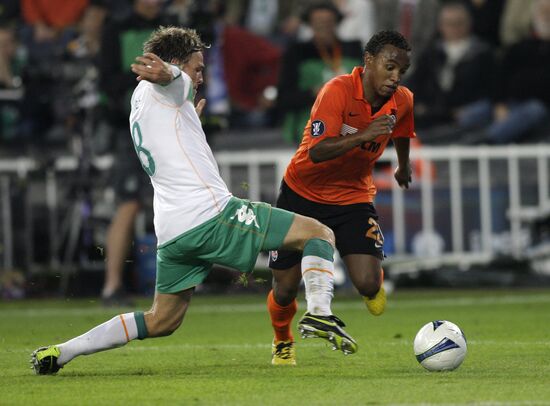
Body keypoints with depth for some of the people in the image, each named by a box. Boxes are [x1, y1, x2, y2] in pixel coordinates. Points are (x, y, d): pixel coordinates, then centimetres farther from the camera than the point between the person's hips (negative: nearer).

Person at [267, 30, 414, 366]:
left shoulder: (402, 101, -8)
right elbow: (316, 152, -34)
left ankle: (375, 282, 19)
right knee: (285, 290, 1)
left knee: (367, 284, -20)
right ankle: (283, 341, 35)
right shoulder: (338, 90, -24)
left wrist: (404, 168, 35)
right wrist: (364, 135, -45)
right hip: (303, 194, -3)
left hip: (354, 197, 3)